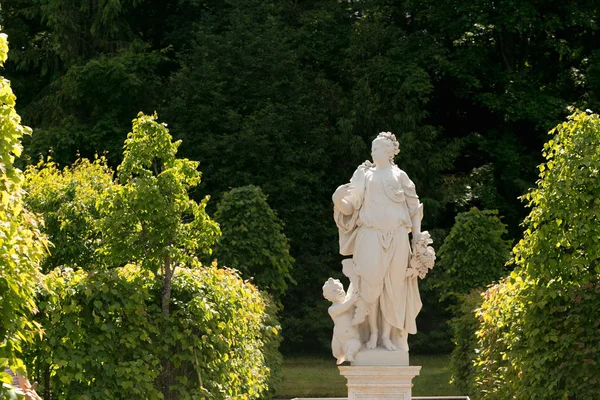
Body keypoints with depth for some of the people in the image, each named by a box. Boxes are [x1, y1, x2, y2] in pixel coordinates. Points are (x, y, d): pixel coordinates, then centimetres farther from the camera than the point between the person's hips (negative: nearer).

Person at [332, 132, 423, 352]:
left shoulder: (400, 176, 12)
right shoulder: (364, 175, 11)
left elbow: (414, 210, 11)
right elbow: (350, 206, 6)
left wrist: (418, 241, 3)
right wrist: (338, 200, -17)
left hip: (397, 238, 1)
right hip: (370, 237, -1)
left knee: (394, 286, -1)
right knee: (371, 284, -7)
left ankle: (387, 335, 5)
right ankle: (373, 333, 1)